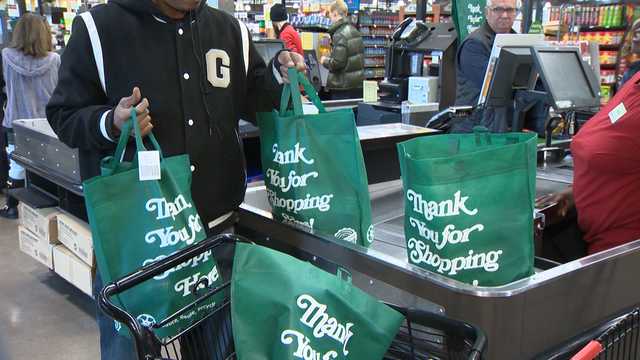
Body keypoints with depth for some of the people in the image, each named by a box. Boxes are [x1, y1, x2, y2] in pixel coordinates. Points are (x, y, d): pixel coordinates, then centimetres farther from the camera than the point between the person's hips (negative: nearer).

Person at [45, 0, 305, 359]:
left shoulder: (231, 30, 6)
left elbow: (253, 100, 16)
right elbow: (64, 115, -4)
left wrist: (279, 77, -3)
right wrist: (111, 123, -23)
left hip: (215, 220, 4)